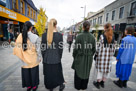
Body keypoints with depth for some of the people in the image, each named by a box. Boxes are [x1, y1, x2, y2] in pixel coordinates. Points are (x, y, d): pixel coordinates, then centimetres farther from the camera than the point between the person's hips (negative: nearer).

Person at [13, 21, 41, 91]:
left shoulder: (20, 36, -9)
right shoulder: (35, 37, -18)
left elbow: (17, 48, -2)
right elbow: (38, 49, -13)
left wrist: (22, 57, 12)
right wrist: (39, 57, 1)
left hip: (25, 60, 3)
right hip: (33, 59, -2)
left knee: (26, 73, 20)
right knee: (34, 72, 17)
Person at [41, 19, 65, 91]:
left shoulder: (44, 35, -6)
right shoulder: (59, 35, -12)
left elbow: (43, 49, -3)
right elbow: (60, 49, -9)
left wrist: (44, 58, 10)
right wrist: (59, 57, 7)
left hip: (47, 60, 2)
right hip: (56, 60, -1)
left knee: (48, 74, 20)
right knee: (58, 73, 20)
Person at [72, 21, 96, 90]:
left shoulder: (79, 36, -15)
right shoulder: (92, 37, -5)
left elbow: (76, 48, -14)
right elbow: (94, 49, -1)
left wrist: (74, 56, 3)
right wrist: (90, 55, 15)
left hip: (80, 57, -2)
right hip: (89, 58, 3)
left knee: (78, 71, 16)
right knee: (86, 72, 19)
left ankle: (78, 87, 35)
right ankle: (84, 87, 38)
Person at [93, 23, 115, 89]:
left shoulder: (102, 36, -10)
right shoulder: (113, 37, 4)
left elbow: (99, 46, -11)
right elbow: (113, 48, 7)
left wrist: (96, 54, -3)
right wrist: (112, 54, 17)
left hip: (102, 54, -4)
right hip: (109, 55, 5)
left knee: (100, 68, 6)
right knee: (107, 68, 15)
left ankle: (98, 83, 20)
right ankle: (103, 83, 30)